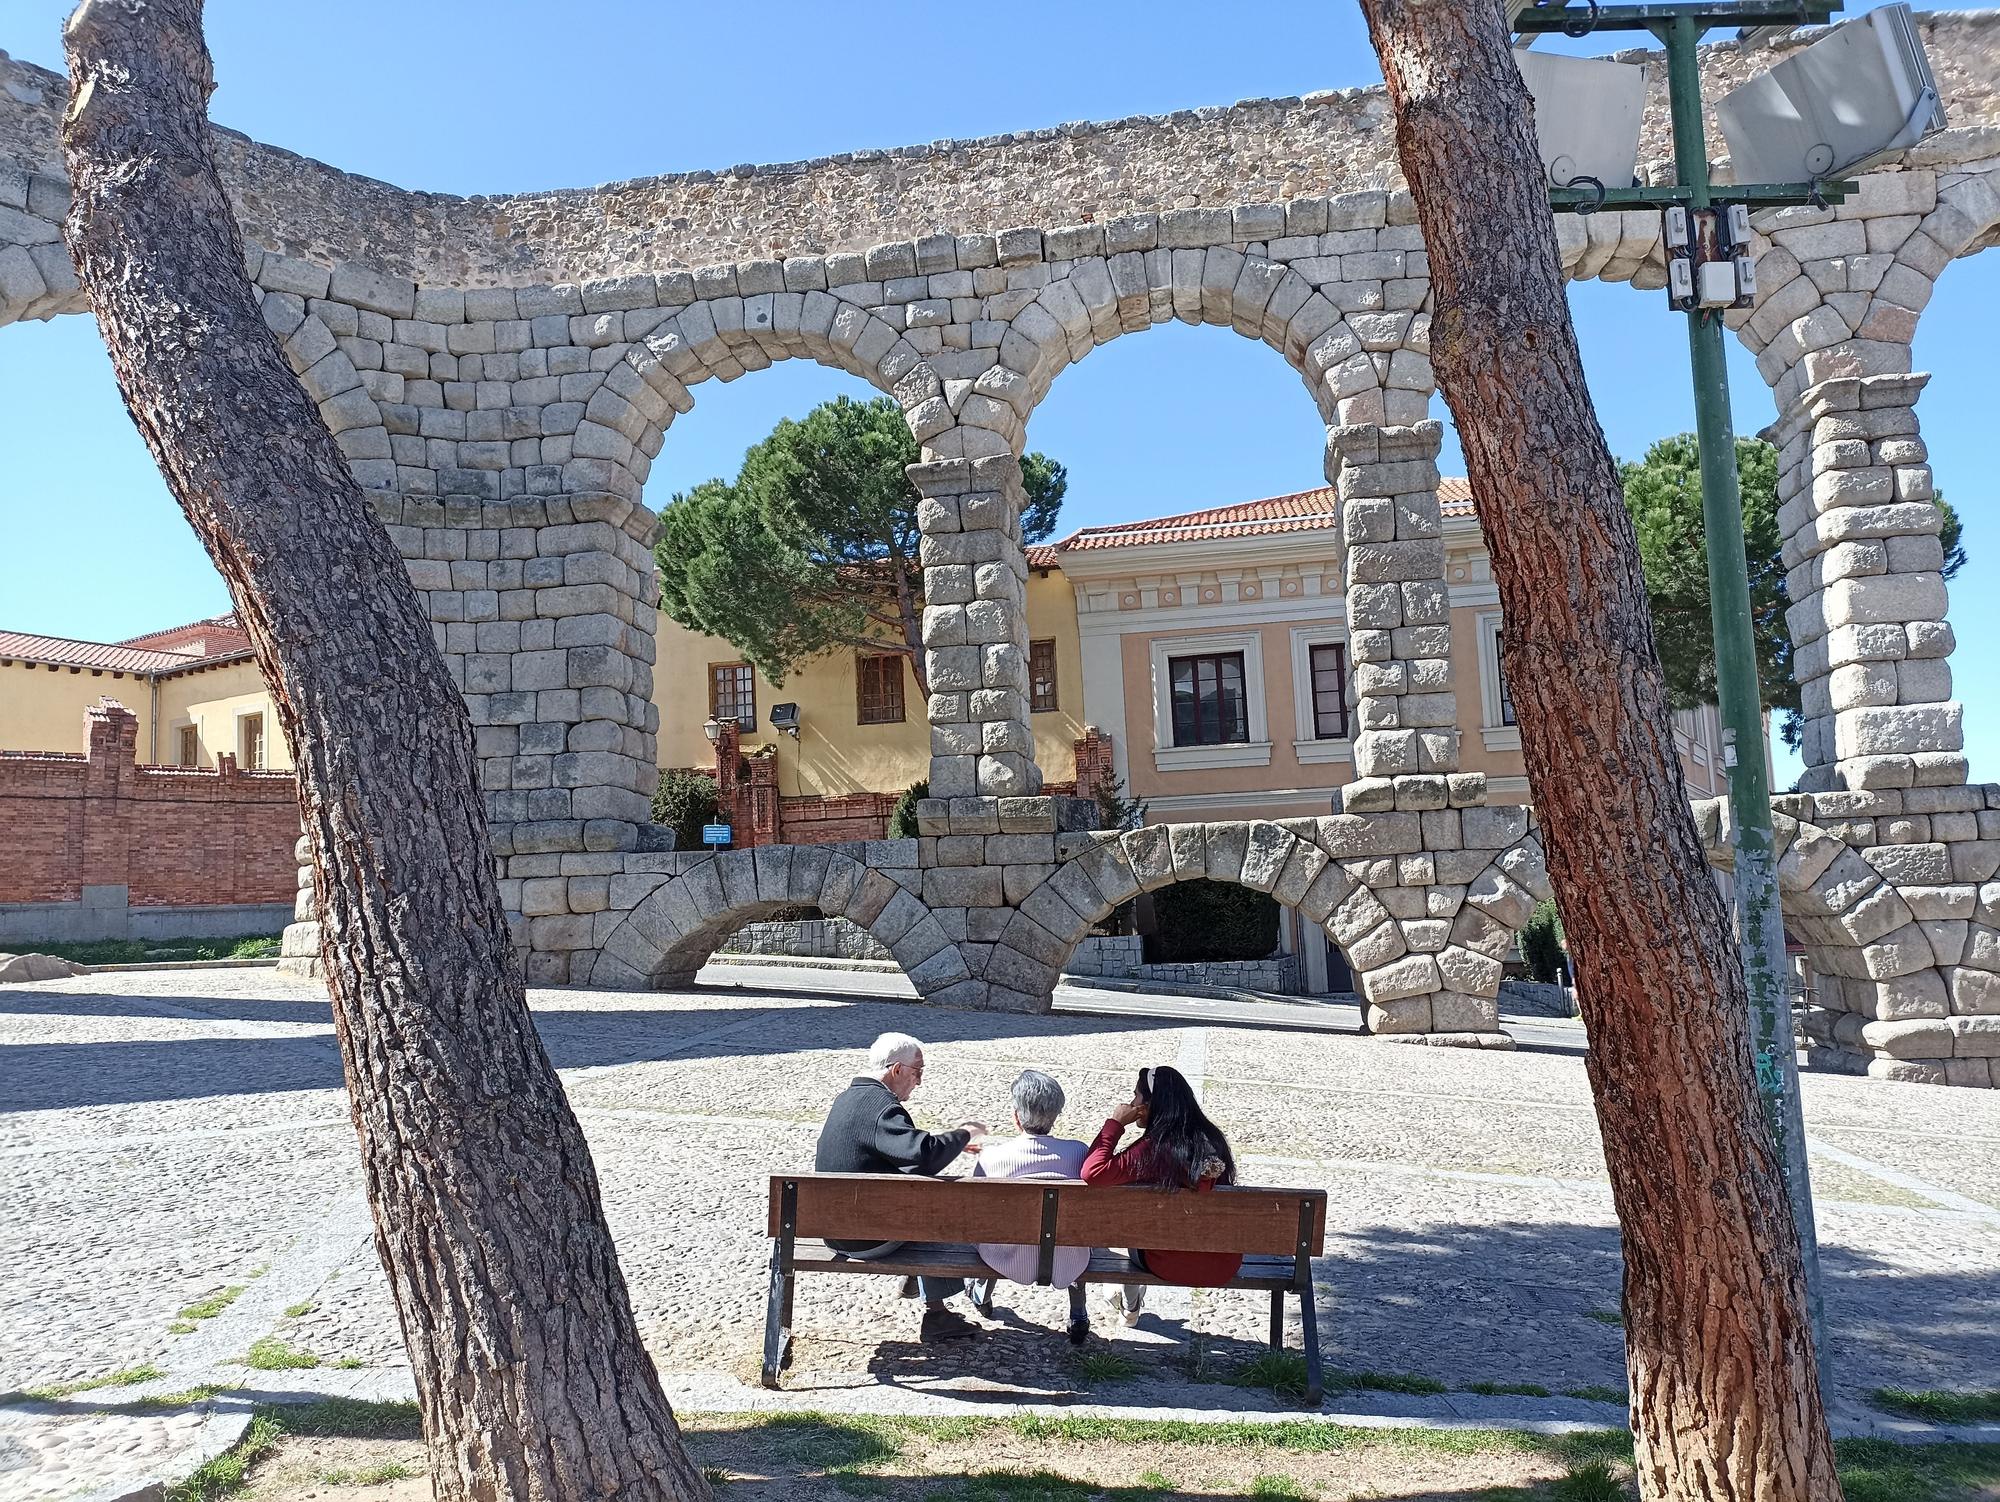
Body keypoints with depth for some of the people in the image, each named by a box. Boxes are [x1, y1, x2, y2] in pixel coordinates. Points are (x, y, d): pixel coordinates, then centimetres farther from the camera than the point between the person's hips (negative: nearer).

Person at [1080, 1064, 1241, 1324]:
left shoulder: (1153, 1150, -23)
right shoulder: (1213, 1139, -6)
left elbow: (1092, 1173, -29)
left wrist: (1114, 1122, -20)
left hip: (1171, 1266, -4)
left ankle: (1129, 1307, 46)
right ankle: (1130, 1302, 49)